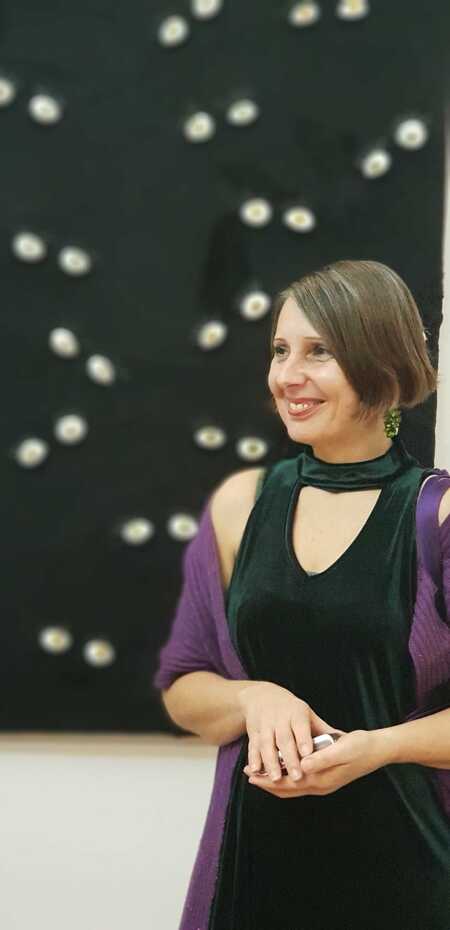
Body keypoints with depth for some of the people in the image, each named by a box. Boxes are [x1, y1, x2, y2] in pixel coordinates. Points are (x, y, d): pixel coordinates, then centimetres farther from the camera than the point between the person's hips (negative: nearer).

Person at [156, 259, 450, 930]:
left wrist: (376, 747, -19)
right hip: (261, 849, 3)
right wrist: (254, 699, -11)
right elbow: (184, 689, 8)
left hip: (396, 856, -3)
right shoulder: (242, 501, 2)